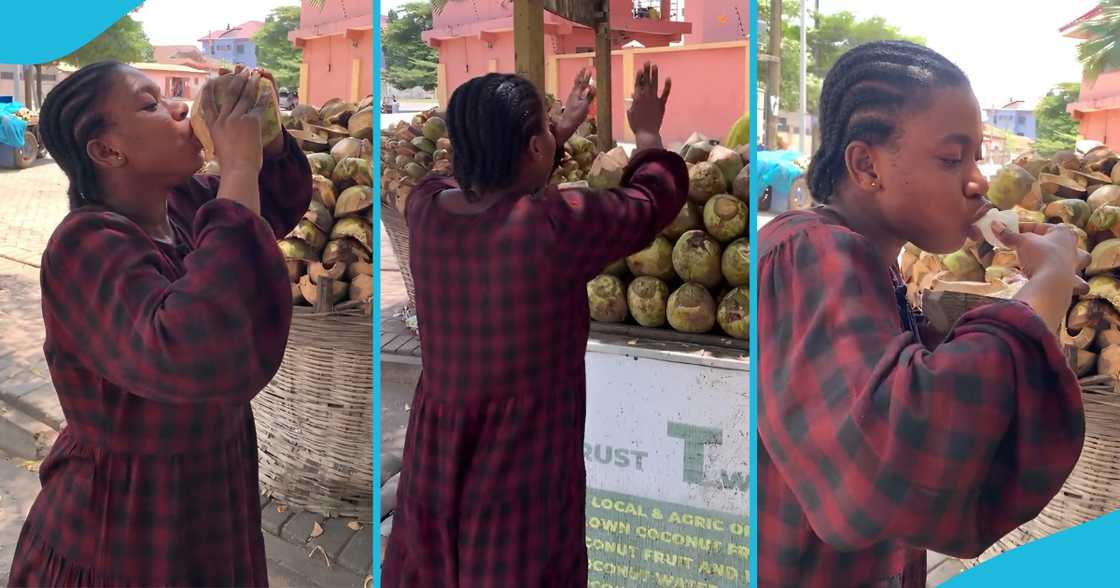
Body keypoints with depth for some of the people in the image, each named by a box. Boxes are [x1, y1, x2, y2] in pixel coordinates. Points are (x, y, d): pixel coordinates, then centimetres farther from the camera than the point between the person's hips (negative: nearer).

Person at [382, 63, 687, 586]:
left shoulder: (425, 206, -6)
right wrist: (647, 132, 17)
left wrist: (563, 130, 29)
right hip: (522, 472, -5)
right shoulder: (557, 224, -22)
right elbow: (655, 199, -2)